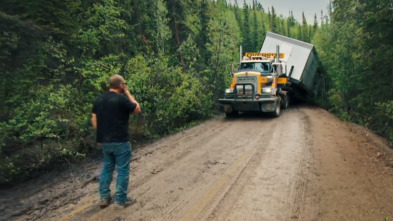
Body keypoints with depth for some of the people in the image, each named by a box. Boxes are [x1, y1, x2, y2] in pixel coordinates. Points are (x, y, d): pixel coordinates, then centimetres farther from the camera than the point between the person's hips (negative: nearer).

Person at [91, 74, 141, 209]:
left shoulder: (99, 100, 6)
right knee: (122, 170, 5)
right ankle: (121, 200, 13)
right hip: (120, 141, -7)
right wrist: (127, 93, 1)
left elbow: (94, 119, 9)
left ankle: (104, 198, 24)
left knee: (107, 167, 19)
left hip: (104, 141, 7)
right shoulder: (122, 99, -16)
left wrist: (101, 135, 16)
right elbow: (137, 109, -2)